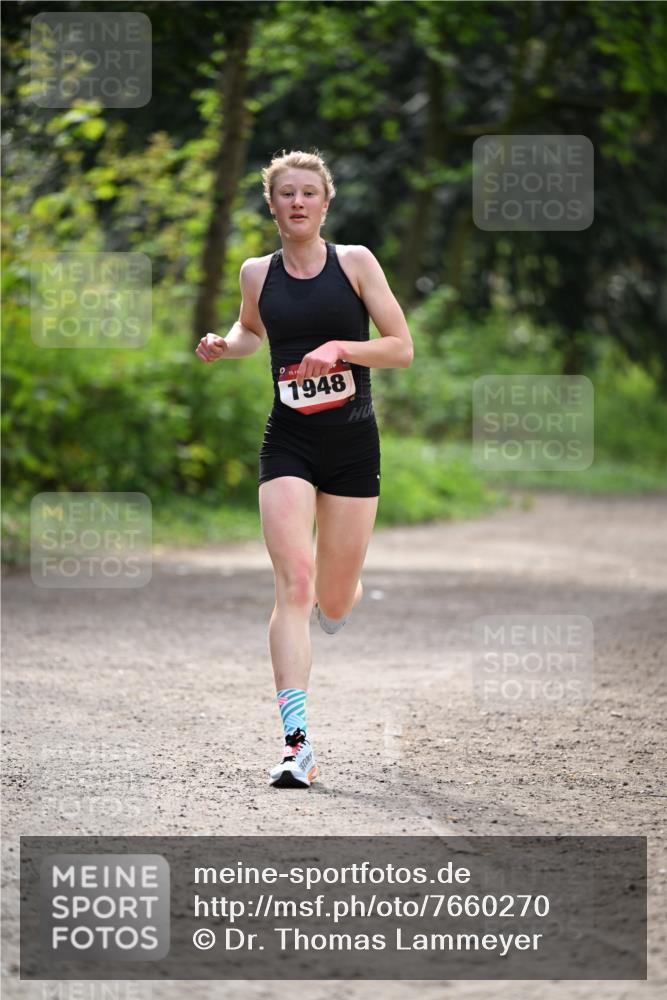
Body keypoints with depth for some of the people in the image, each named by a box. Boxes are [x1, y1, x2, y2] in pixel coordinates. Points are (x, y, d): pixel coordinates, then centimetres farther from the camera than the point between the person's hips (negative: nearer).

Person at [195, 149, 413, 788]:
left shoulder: (355, 263, -2)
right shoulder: (257, 273, 4)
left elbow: (403, 350, -3)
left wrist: (340, 347, -18)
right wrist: (224, 345, 4)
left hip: (353, 446, 0)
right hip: (288, 446, 0)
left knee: (333, 603, 7)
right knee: (293, 585, -16)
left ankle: (345, 594, 49)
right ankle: (296, 742, -20)